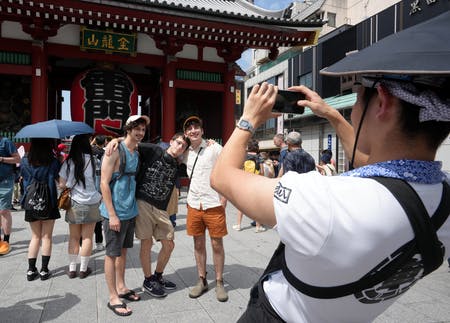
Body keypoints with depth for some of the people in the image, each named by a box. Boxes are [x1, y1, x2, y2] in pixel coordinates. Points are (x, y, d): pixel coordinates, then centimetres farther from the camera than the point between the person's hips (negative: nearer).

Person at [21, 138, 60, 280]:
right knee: (46, 237, 8)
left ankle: (31, 270, 15)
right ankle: (44, 270, 12)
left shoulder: (25, 161, -2)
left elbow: (23, 176, 9)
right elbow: (60, 179, -5)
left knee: (35, 237, 15)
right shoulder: (53, 162, -12)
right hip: (49, 204, -3)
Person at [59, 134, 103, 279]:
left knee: (74, 237, 13)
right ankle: (83, 269, 15)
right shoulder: (92, 160, -7)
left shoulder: (68, 162, -4)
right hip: (92, 203, -1)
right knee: (87, 237, 8)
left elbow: (62, 185, -2)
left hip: (74, 203, 1)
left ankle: (72, 268, 19)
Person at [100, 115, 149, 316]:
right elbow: (104, 183, -16)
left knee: (123, 250, 18)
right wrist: (112, 215, -18)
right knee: (112, 254, 4)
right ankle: (113, 298, 14)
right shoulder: (115, 150, -13)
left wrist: (134, 206, 11)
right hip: (115, 212, -7)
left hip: (131, 211, 7)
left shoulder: (137, 153, 9)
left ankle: (121, 287, 33)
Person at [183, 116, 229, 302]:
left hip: (214, 204, -4)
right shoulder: (186, 153, 6)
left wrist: (224, 198, -10)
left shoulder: (214, 148, -6)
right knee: (198, 244, 11)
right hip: (194, 204, 4)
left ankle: (219, 283, 20)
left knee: (217, 245, 5)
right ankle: (202, 281, 26)